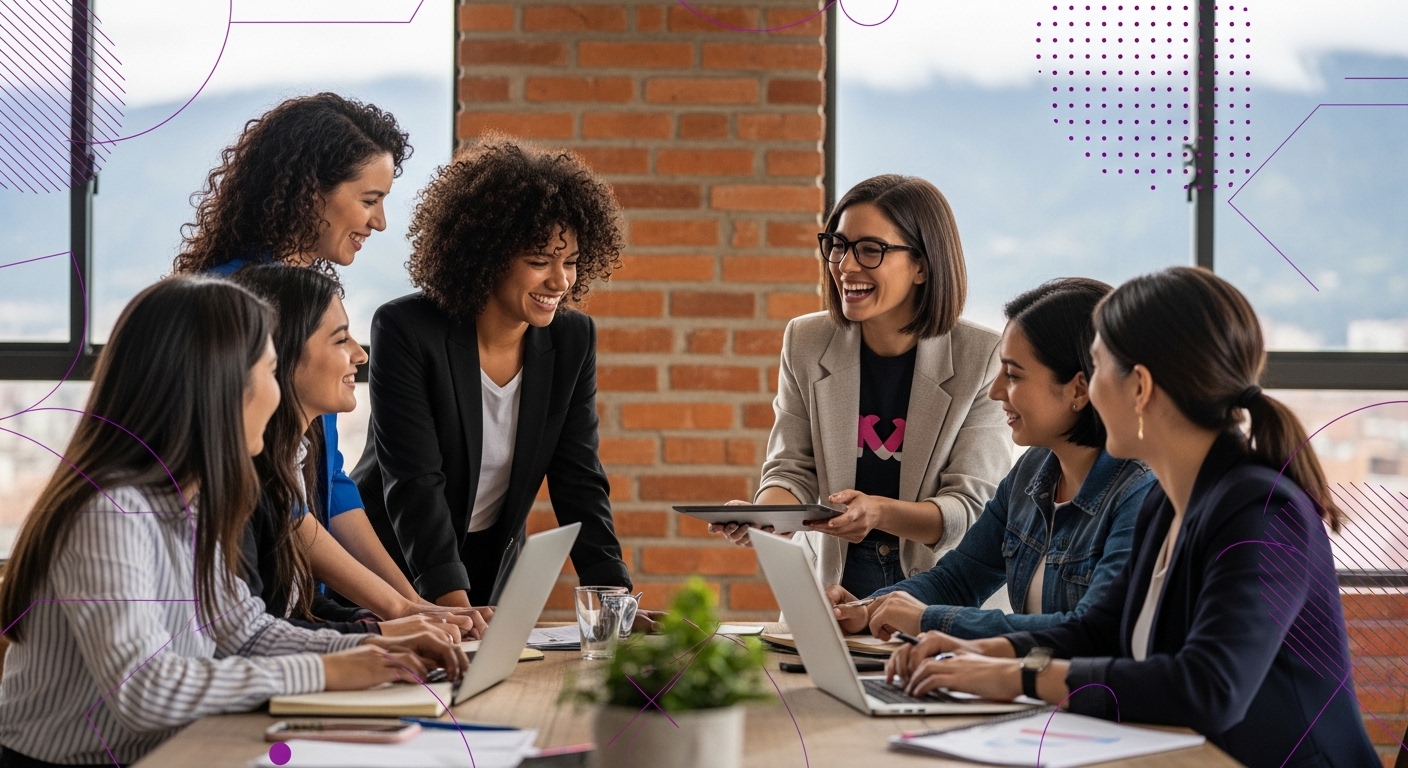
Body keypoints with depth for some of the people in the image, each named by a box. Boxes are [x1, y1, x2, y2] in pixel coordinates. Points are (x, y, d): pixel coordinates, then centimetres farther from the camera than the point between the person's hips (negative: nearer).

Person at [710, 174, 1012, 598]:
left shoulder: (982, 358, -6)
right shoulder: (806, 342, 4)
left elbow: (973, 506, -9)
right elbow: (792, 470, 5)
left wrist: (880, 513, -28)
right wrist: (761, 514, -19)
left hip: (947, 592, -2)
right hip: (838, 580, 2)